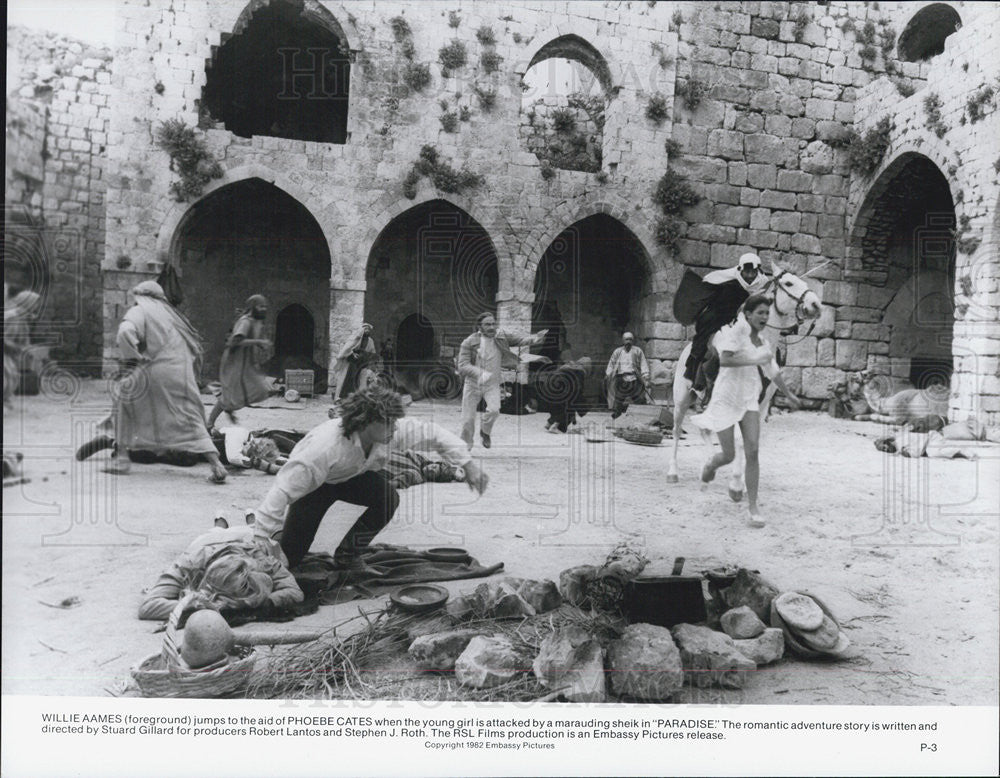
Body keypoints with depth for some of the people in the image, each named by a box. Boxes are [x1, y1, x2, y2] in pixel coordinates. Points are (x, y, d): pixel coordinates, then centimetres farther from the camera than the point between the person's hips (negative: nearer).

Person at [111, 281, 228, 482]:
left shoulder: (139, 311, 6)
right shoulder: (170, 314, 23)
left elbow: (125, 332, -17)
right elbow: (195, 347, 22)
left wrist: (134, 359, -8)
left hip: (155, 372, -4)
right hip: (181, 375, 4)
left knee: (125, 406, 19)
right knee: (192, 421, 6)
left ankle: (123, 459, 17)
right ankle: (216, 464, -9)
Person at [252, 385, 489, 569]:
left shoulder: (391, 431, -28)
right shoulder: (325, 447, -43)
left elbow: (433, 433, -16)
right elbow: (283, 491, -42)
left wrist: (467, 464, -22)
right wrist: (259, 540, -42)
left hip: (353, 477, 5)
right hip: (315, 485, -4)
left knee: (388, 498, -26)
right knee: (288, 557, -11)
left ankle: (348, 554, -3)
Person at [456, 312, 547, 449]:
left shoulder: (501, 338, -4)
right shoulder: (469, 342, -12)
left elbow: (521, 340, -11)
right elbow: (463, 366, -19)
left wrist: (536, 338, -33)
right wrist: (481, 373, -37)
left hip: (492, 384, 1)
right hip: (472, 385, -1)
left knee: (494, 409, -25)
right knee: (468, 420, 2)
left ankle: (485, 432, 8)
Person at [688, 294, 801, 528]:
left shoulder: (763, 344, 8)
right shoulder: (738, 329, -12)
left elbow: (773, 372, 25)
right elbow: (724, 360, -27)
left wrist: (789, 395, 34)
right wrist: (755, 360, -25)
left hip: (749, 399, 5)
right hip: (726, 398, -5)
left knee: (752, 452, -7)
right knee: (729, 456, 0)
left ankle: (753, 507, 1)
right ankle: (710, 465, 38)